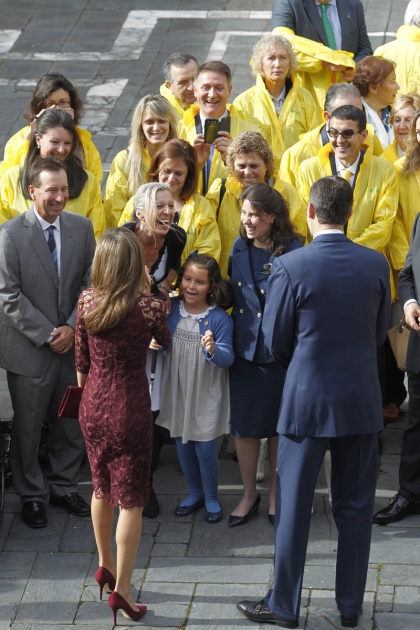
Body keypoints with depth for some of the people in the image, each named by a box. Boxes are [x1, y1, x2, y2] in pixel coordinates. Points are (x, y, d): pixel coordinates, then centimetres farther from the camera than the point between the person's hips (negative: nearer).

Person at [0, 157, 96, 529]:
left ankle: (64, 487, 33)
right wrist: (46, 335, -15)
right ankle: (31, 495, 26)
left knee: (72, 423, 14)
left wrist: (72, 326, -10)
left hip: (73, 343, 4)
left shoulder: (82, 227, 0)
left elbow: (90, 283, 3)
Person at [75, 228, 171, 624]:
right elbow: (165, 339, 7)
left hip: (93, 406, 4)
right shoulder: (148, 306, -17)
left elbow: (81, 360, 4)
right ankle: (121, 588, 5)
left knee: (102, 488, 22)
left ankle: (105, 566, 38)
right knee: (130, 499, 5)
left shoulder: (87, 301, -7)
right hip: (129, 410, -4)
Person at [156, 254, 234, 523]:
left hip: (206, 394, -4)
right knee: (183, 445, 15)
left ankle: (212, 497, 23)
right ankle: (195, 493, 35)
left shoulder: (219, 318, -16)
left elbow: (227, 359, -20)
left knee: (205, 448, 1)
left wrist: (213, 351, -40)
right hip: (177, 390, 4)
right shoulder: (172, 310, -4)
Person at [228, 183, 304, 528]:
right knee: (244, 425, 9)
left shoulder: (293, 251, -12)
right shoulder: (239, 248, 3)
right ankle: (249, 493, 24)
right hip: (245, 348, 4)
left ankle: (276, 494, 26)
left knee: (279, 427, 9)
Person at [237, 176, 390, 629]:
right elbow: (379, 333, 7)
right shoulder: (375, 264, -5)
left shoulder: (290, 267, -14)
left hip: (307, 400, -3)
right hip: (362, 401, 3)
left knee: (293, 506, 8)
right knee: (355, 506, 12)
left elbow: (276, 344, -6)